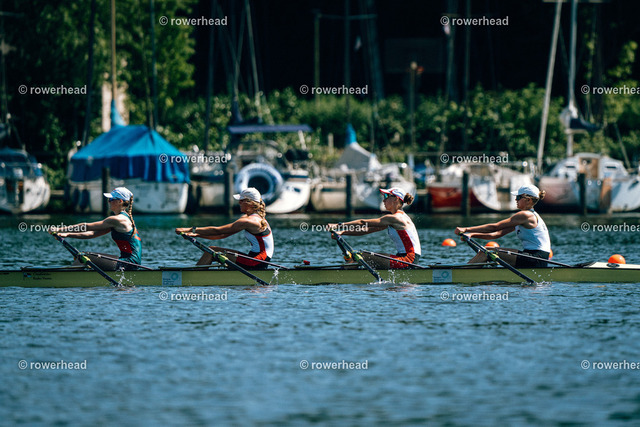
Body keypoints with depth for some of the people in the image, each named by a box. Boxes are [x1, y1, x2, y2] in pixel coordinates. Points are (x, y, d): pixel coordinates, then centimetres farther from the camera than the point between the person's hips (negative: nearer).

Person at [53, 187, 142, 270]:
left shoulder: (118, 219, -14)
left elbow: (87, 226, -11)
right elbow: (93, 234, 16)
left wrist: (60, 229, -6)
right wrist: (68, 235, 9)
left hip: (128, 264, -10)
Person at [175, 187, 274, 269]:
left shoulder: (249, 221, -16)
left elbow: (218, 231, -17)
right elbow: (223, 235, 14)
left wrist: (191, 230, -14)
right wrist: (197, 235, 6)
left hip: (258, 261, -10)